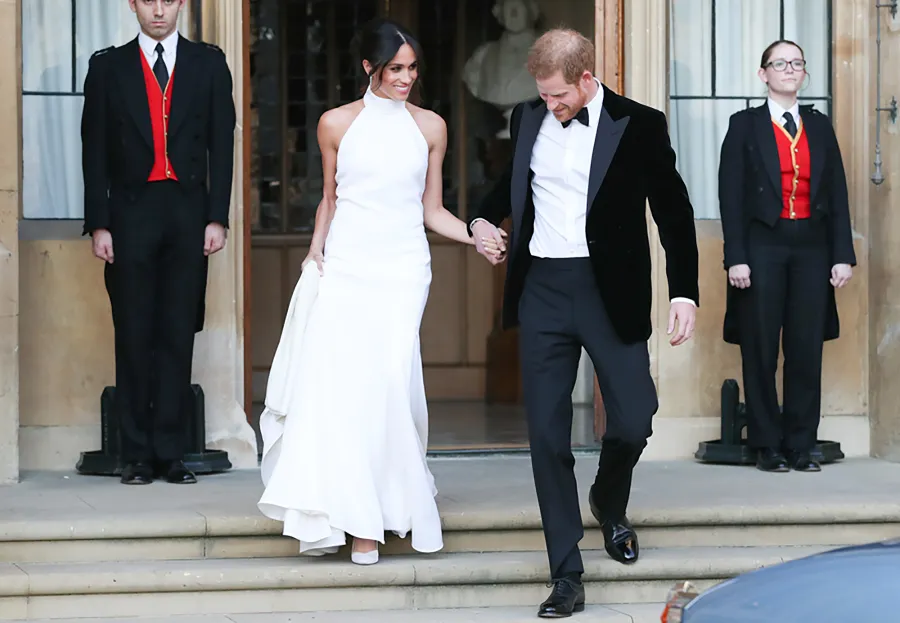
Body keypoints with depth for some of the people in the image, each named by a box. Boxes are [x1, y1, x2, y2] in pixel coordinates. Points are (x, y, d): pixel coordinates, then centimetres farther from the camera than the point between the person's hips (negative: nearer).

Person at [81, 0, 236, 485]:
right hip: (131, 213, 0)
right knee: (134, 337, 1)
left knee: (178, 336, 2)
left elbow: (221, 144, 6)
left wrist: (217, 218, -2)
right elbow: (94, 151, 5)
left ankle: (170, 452, 6)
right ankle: (137, 455, 6)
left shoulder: (209, 63, 9)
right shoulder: (107, 66, 7)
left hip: (188, 213, 1)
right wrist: (98, 224, -3)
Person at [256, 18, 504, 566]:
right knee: (332, 381, -11)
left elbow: (432, 210, 12)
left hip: (402, 269, 0)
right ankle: (333, 516, -3)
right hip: (343, 268, 0)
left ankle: (371, 520, -4)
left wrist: (477, 236, -3)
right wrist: (315, 253, 5)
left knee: (388, 380, -12)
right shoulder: (337, 124, 8)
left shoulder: (430, 127, 9)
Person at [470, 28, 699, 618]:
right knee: (547, 433, 0)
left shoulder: (639, 125, -4)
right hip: (541, 289, 3)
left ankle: (610, 502, 33)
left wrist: (685, 292, -6)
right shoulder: (528, 118, 8)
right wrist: (485, 219, 8)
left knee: (633, 420, -3)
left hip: (611, 292, -3)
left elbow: (674, 210, 0)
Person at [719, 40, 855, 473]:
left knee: (807, 350, 2)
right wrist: (736, 258, -10)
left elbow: (837, 194, 9)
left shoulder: (820, 127, 13)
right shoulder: (745, 125, 4)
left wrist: (843, 255, 0)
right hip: (763, 246, -3)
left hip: (812, 246, 3)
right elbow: (731, 195, -2)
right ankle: (767, 446, 7)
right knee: (761, 351, 0)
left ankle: (802, 445, 8)